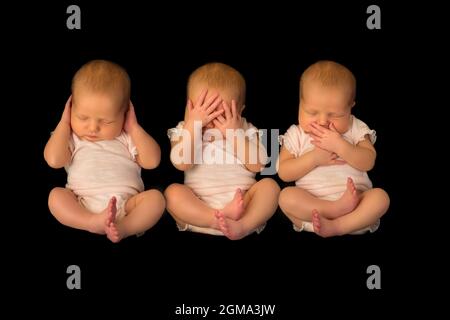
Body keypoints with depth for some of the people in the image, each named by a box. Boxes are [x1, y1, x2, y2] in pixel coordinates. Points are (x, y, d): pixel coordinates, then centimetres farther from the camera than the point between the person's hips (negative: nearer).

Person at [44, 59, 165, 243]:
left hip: (126, 204, 0)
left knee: (155, 197, -25)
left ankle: (122, 228, -46)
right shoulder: (71, 137, 15)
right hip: (81, 207, 0)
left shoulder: (127, 137, 16)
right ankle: (95, 223, -43)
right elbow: (54, 160, -5)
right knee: (56, 196, -26)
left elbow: (151, 161, 3)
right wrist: (64, 123, 5)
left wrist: (134, 128, 4)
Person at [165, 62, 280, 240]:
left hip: (242, 202, 1)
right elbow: (182, 163, -11)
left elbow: (257, 165, -4)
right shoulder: (185, 130, 9)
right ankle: (224, 219, -40)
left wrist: (234, 133, -10)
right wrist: (193, 125, -14)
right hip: (197, 207, -1)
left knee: (269, 185, -23)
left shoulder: (245, 130, 11)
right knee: (173, 192, -26)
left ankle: (243, 226, -44)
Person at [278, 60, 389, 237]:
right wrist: (314, 158, -15)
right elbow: (283, 173, -2)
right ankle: (340, 209, -30)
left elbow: (368, 162, -6)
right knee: (286, 196, -28)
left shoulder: (356, 129, 8)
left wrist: (340, 145, -20)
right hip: (310, 203, 0)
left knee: (380, 196, -27)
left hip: (355, 197, 1)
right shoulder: (296, 135, 7)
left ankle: (334, 227, -35)